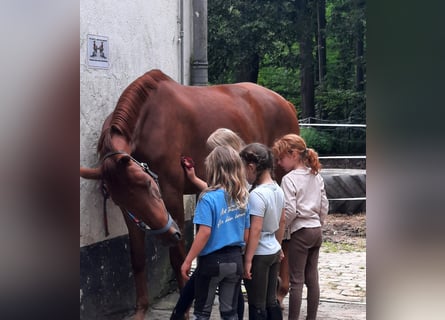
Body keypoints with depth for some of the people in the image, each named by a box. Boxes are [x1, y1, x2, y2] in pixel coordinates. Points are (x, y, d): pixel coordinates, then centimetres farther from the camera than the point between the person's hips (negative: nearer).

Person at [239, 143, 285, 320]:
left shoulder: (256, 195, -22)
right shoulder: (278, 190, 4)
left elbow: (255, 230, -22)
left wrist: (248, 259, -17)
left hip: (259, 255, -8)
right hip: (274, 252, 8)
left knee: (257, 305, 4)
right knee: (271, 301, 17)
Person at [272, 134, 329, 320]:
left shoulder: (289, 179, -13)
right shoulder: (316, 176, 8)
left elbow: (290, 211, -19)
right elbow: (324, 206, 11)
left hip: (300, 232, -7)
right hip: (316, 230, 7)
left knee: (296, 280, -2)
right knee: (312, 278, 11)